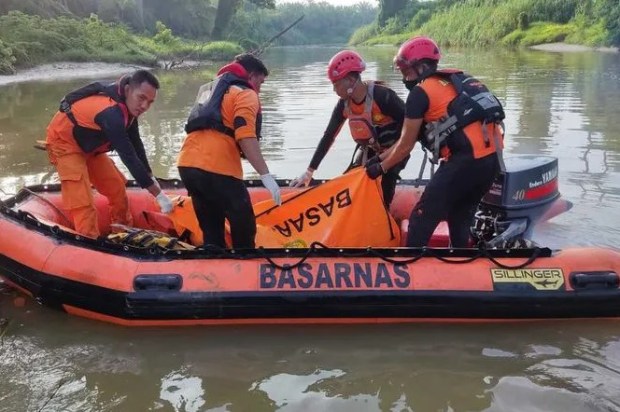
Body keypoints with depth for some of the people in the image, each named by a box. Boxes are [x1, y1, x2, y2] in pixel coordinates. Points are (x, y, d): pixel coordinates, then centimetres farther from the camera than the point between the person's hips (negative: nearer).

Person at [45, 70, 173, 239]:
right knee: (83, 203, -17)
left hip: (87, 144, 9)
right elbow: (129, 157, -37)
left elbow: (136, 143, 3)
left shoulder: (128, 104, -9)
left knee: (117, 187, 12)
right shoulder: (111, 113, -37)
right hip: (64, 142, -9)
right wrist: (158, 194, -32)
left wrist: (151, 178, 4)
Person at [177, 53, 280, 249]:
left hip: (187, 164, 8)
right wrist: (266, 176, -15)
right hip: (216, 168, -8)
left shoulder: (209, 89, 31)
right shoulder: (245, 94, 4)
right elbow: (246, 137, -13)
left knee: (211, 230, 17)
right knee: (244, 228, 2)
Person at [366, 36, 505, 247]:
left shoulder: (421, 92, -1)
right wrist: (381, 157, 29)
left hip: (466, 159, -9)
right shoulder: (449, 82, 24)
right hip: (492, 158, 9)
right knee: (460, 217, 23)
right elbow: (412, 135, 26)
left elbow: (406, 146, 3)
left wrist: (381, 167, 19)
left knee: (423, 217, 0)